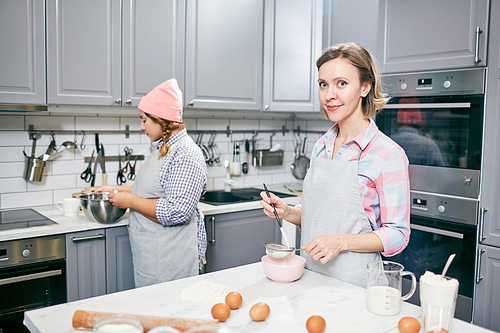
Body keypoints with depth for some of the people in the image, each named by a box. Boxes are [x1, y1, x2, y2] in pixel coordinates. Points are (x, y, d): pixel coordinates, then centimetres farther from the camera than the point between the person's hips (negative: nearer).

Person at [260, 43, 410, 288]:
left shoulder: (388, 154, -14)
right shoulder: (321, 147, 6)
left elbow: (397, 235, -11)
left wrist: (342, 242, -23)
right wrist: (288, 212, -3)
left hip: (354, 283, -5)